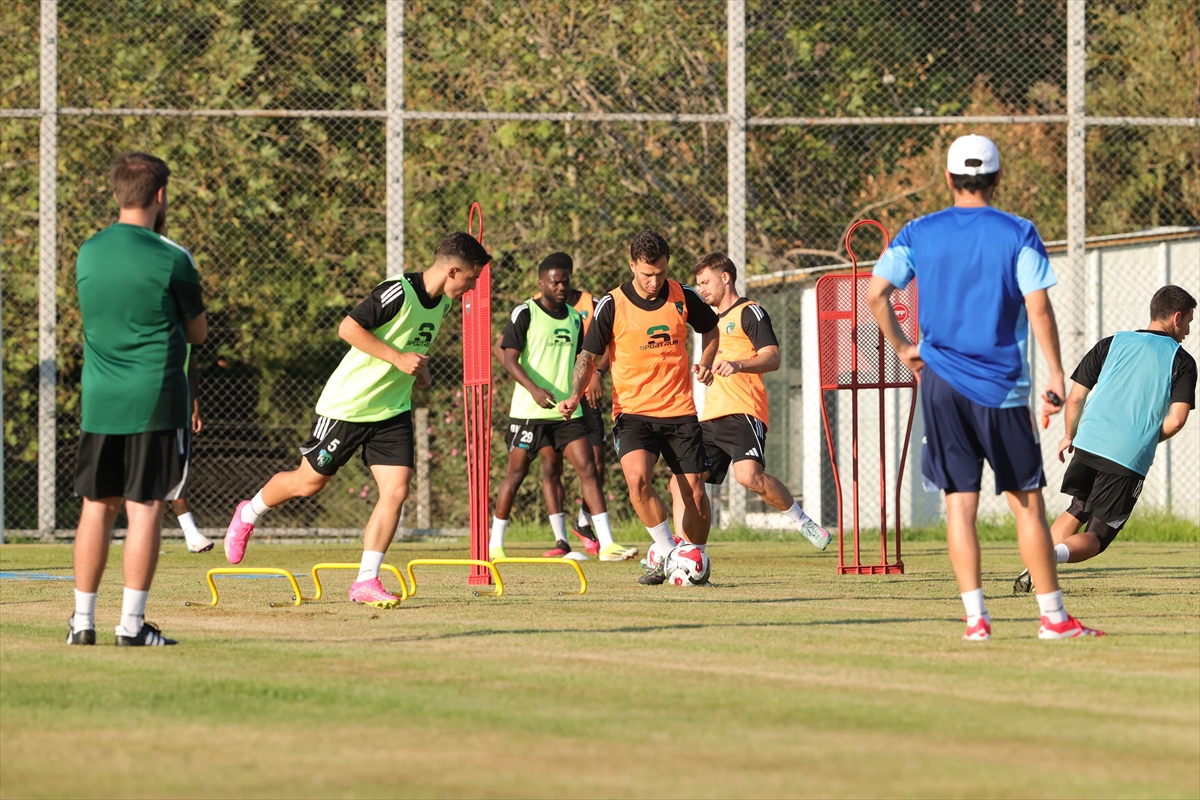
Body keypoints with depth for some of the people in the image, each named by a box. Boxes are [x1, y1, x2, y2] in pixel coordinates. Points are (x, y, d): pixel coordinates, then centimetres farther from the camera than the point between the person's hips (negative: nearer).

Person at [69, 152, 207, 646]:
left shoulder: (87, 254, 6)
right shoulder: (171, 259, -9)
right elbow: (198, 332, 4)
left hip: (99, 401, 5)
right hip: (155, 401, -5)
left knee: (97, 508, 10)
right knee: (145, 509, -2)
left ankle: (83, 620, 12)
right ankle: (132, 624, -3)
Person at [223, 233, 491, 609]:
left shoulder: (443, 303, 5)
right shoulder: (398, 293, -23)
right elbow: (349, 328, -24)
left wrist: (419, 369, 7)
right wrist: (398, 358, -26)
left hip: (393, 409, 7)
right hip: (348, 404, -7)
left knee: (397, 490, -8)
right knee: (309, 482, 7)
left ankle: (366, 581, -2)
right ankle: (247, 515, 35)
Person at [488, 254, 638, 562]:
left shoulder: (574, 317, 13)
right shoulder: (525, 313, -5)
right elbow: (509, 358, -12)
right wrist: (534, 389, -24)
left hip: (567, 410, 5)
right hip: (529, 410, -5)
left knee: (588, 470, -5)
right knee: (516, 473, 1)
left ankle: (607, 544, -9)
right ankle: (494, 544, 14)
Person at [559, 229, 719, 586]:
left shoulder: (684, 298, 1)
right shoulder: (612, 305, -7)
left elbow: (711, 329, 20)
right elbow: (588, 356, 0)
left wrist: (705, 363, 1)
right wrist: (575, 396, -16)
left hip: (680, 412, 2)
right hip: (633, 412, -2)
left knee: (695, 492, -1)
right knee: (638, 478, -27)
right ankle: (669, 555, -13)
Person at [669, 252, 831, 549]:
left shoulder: (749, 313, 1)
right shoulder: (715, 321, 27)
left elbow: (772, 358, -14)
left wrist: (737, 364, -29)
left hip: (743, 413, -9)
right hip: (711, 418, 9)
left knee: (749, 475, -29)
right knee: (681, 483, 1)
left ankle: (802, 521, -13)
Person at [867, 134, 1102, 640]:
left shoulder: (920, 233, 5)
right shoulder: (1018, 234, -2)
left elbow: (875, 293, 0)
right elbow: (1038, 308, -10)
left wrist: (902, 349, 13)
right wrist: (1056, 375, -7)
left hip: (941, 384, 2)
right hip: (1002, 388, -2)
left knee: (960, 502, 3)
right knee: (1027, 503, 4)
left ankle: (975, 617, -3)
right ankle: (1053, 616, 5)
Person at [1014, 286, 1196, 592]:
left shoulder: (1112, 343, 13)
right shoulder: (1182, 361, 5)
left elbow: (1075, 397, 10)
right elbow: (1176, 420, -7)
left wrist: (1069, 436, 27)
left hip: (1089, 446, 3)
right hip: (1130, 461, -3)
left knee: (1076, 512, 25)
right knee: (1096, 537, 4)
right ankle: (1054, 553, -27)